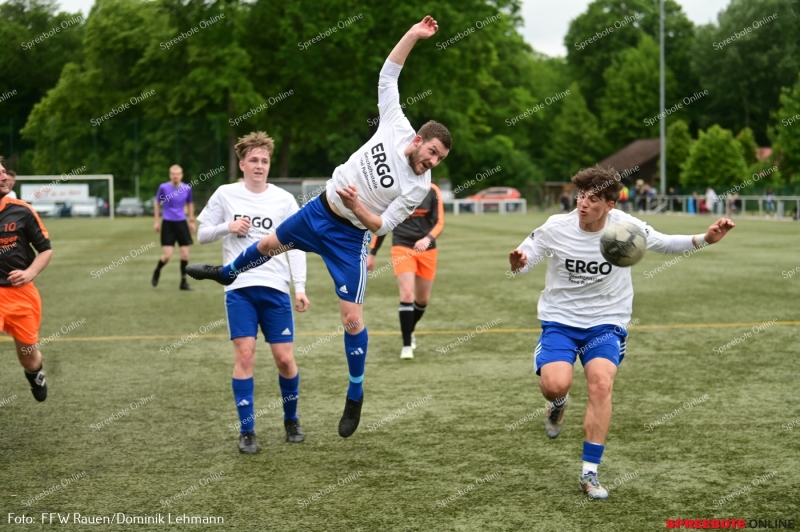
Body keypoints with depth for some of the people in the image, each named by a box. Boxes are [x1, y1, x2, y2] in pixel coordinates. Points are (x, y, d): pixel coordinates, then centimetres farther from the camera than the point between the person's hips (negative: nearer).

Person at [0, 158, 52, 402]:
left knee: (29, 359, 15)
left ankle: (35, 373, 52)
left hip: (21, 293, 1)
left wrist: (30, 273, -13)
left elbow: (46, 250, 2)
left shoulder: (22, 211, -7)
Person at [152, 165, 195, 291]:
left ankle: (183, 281, 13)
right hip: (168, 223, -3)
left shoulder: (187, 188, -2)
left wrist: (192, 221, 15)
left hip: (181, 223, 3)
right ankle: (157, 271, 23)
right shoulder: (164, 187, -8)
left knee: (185, 254, 0)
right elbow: (156, 202, 5)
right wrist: (156, 221, 4)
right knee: (168, 255, -8)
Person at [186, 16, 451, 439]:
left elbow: (382, 226, -15)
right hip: (319, 210, 4)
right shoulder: (396, 128, -14)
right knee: (268, 245, 24)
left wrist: (357, 206, -32)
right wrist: (413, 35, -22)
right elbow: (387, 74, -10)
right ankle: (226, 273, 59)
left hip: (350, 237, -4)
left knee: (352, 318, -8)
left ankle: (355, 398, 11)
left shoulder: (419, 187, -20)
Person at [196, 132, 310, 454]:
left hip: (276, 288, 1)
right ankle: (247, 432, 0)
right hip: (239, 288, -1)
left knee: (284, 358, 1)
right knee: (244, 355, -9)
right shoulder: (225, 195, 4)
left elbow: (295, 246, 7)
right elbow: (202, 234, 9)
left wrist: (300, 287, -2)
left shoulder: (284, 200, 5)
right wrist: (227, 227, -11)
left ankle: (291, 420, 24)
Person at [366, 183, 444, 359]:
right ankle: (407, 345, -9)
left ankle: (410, 331, 38)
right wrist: (372, 253, 7)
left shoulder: (432, 191, -3)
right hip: (402, 248, -2)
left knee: (423, 299, 11)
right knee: (407, 295, -16)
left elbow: (439, 222, -4)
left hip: (426, 249, 2)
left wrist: (428, 238, -26)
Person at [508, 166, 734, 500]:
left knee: (601, 383, -23)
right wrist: (518, 263, -28)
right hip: (559, 320, 0)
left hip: (605, 322, 0)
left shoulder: (625, 227, -10)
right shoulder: (556, 228, -11)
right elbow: (523, 260, -2)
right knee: (555, 384, -24)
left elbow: (664, 243, 4)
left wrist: (704, 239, -12)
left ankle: (590, 473, -12)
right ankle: (558, 406, 19)